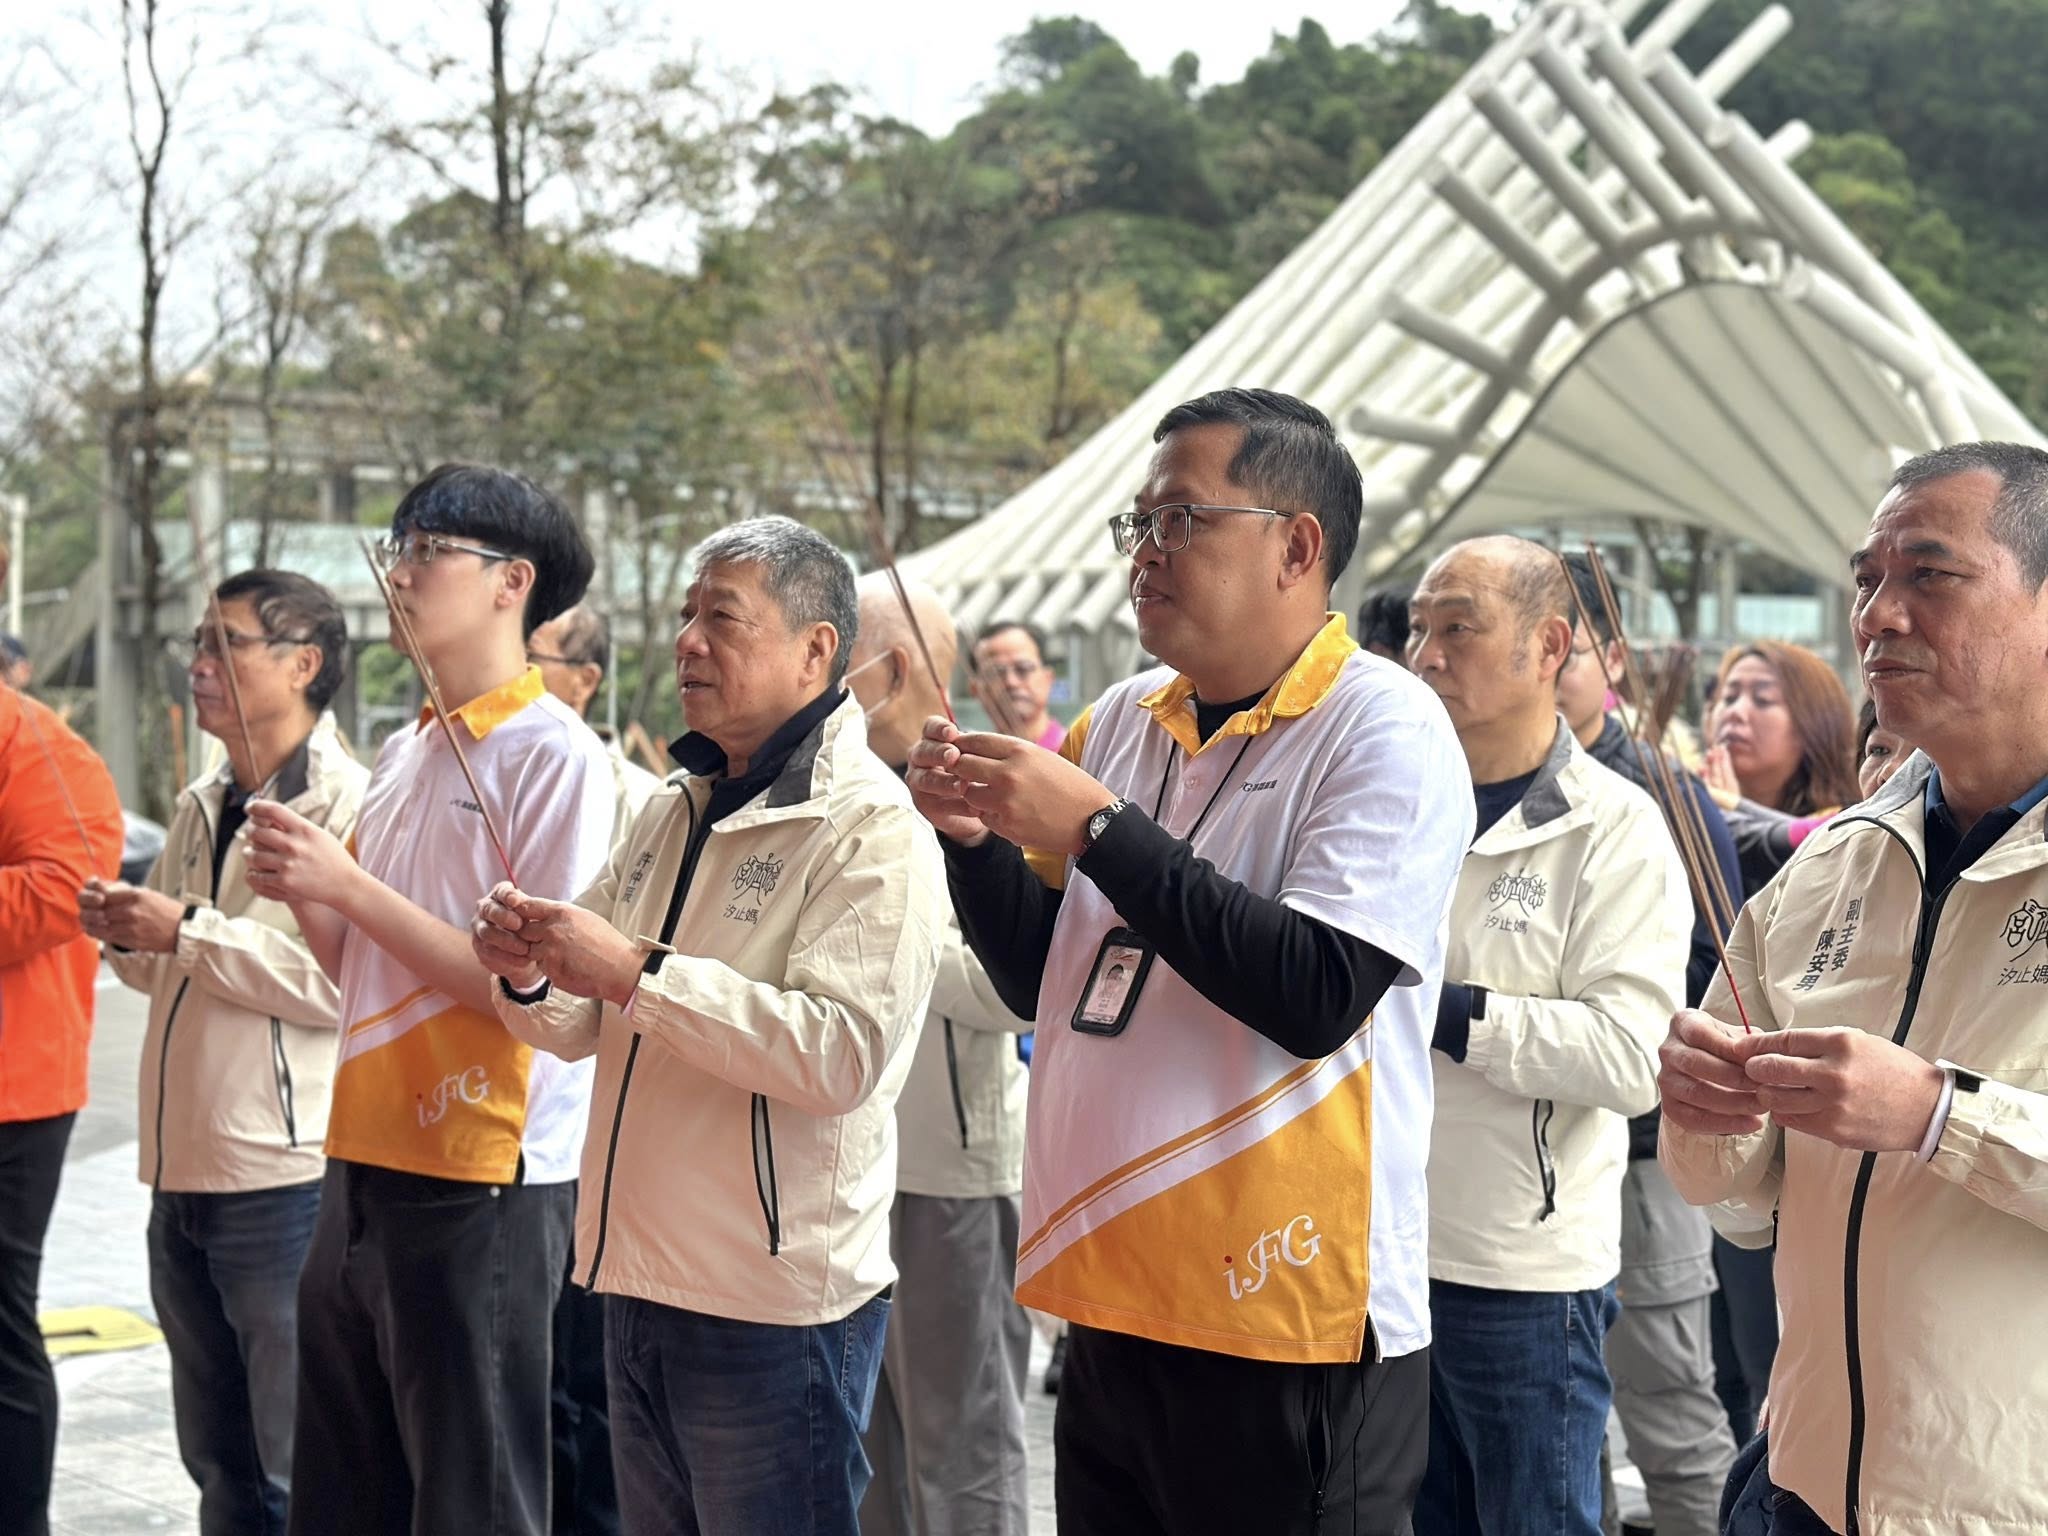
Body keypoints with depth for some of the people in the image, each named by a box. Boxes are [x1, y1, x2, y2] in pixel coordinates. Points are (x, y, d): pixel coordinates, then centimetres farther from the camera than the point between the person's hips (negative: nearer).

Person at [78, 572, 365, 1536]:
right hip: (183, 1179, 8)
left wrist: (189, 932, -19)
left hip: (286, 1180, -8)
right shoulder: (200, 811, 14)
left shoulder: (346, 805, -11)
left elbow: (351, 978, -24)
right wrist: (126, 936, 3)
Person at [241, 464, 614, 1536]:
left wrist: (347, 884, -18)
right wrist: (300, 893, -3)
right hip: (366, 1165, 8)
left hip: (483, 1183, -8)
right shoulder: (403, 753, 13)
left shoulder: (553, 754, -11)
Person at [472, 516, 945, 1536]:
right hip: (639, 1285, 8)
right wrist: (531, 975, -4)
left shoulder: (871, 828, -12)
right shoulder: (673, 812, 14)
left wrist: (639, 973, -26)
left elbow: (845, 1051, -26)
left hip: (776, 1304, -8)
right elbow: (587, 1028, 19)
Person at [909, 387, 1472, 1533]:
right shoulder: (1124, 723, 9)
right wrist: (977, 837, -2)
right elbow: (1042, 982, 15)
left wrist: (1099, 829, -20)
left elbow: (1316, 995, -22)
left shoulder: (1386, 728, -10)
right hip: (1112, 1303, 6)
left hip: (1284, 1322, -6)